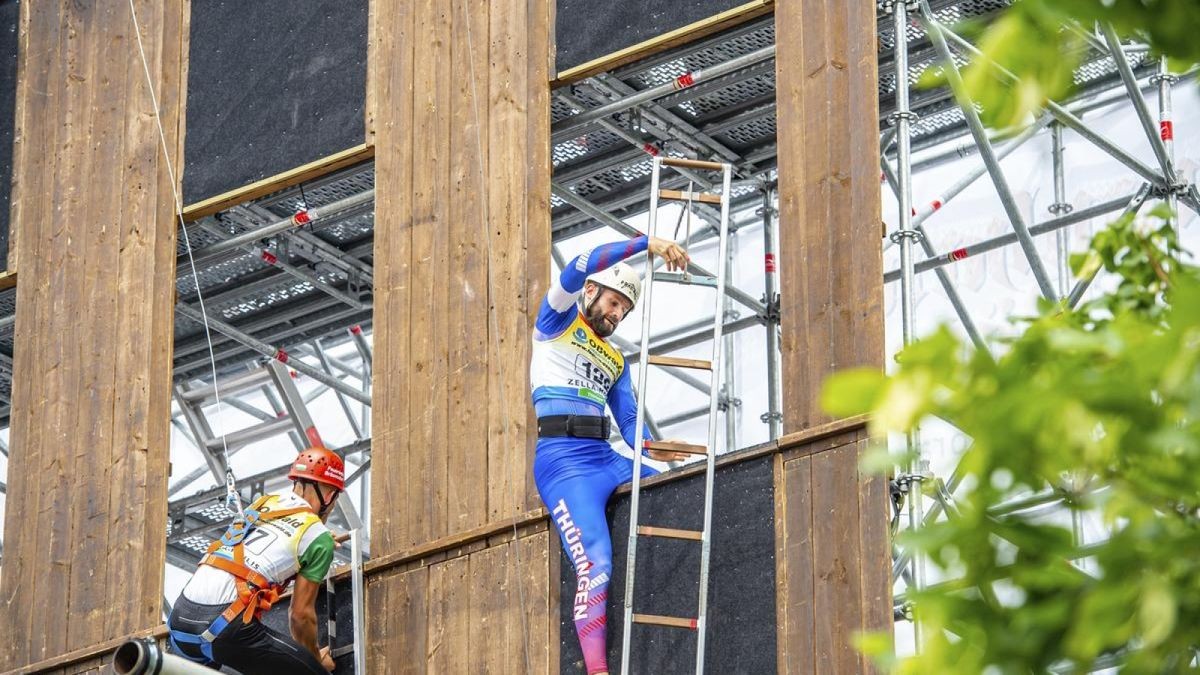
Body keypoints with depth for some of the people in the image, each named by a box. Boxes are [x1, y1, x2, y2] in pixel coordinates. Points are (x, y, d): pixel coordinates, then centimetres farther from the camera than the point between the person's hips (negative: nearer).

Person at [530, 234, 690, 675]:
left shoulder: (616, 362, 26)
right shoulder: (558, 320, 10)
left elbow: (628, 422, 18)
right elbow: (581, 268, -7)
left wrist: (655, 450, -3)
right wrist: (647, 244, -15)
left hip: (608, 459, 7)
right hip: (562, 459, -7)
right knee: (594, 567, -23)